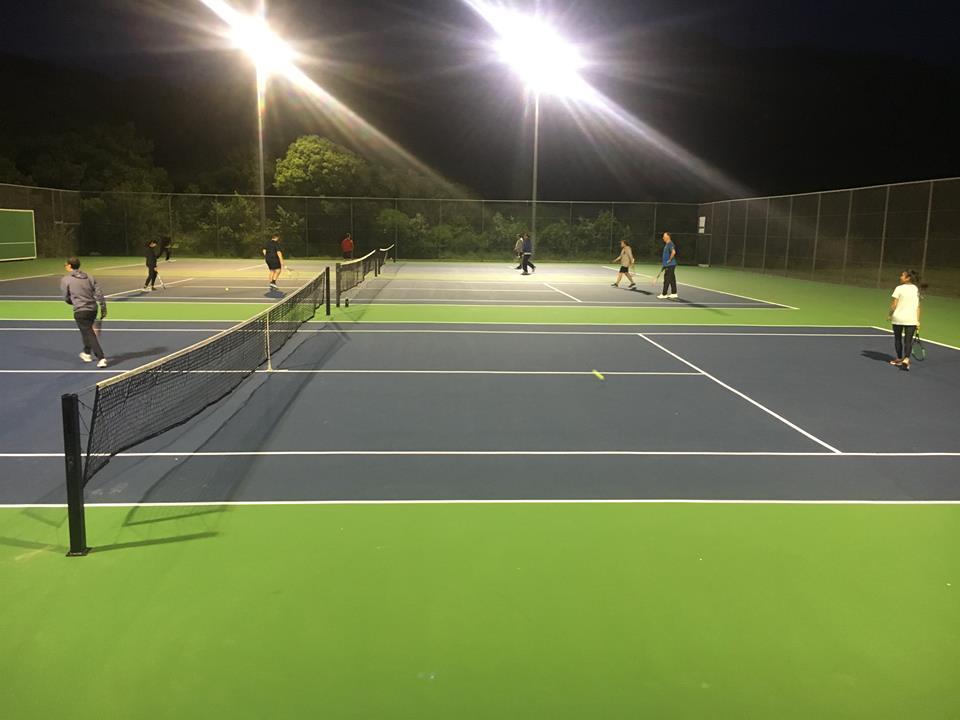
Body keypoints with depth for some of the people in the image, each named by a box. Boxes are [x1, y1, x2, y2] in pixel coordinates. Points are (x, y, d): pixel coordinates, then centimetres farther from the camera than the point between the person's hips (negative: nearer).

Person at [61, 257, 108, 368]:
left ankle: (101, 358, -16)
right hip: (93, 309, 6)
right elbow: (99, 293, 2)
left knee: (90, 334, -6)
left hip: (81, 311, -6)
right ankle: (87, 353, 42)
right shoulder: (89, 277, 8)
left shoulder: (65, 280, -3)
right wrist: (103, 307, 7)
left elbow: (66, 298, 2)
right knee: (87, 331, 27)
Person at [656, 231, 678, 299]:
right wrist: (664, 262, 19)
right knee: (672, 280, 11)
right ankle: (674, 294, 15)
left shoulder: (670, 244, -15)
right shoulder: (666, 245, 17)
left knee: (667, 280, -6)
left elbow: (673, 252, -30)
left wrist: (669, 260, -21)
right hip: (668, 265, 10)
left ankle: (664, 294, -2)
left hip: (670, 265, -10)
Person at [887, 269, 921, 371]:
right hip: (912, 319, 3)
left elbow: (894, 304, -11)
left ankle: (899, 359, 25)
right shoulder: (916, 289, 6)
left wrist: (889, 314, 3)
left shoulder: (899, 288, -9)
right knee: (908, 340, 0)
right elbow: (918, 306, 6)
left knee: (898, 338, 14)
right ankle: (906, 359, -19)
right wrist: (918, 320, 9)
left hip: (898, 318, -3)